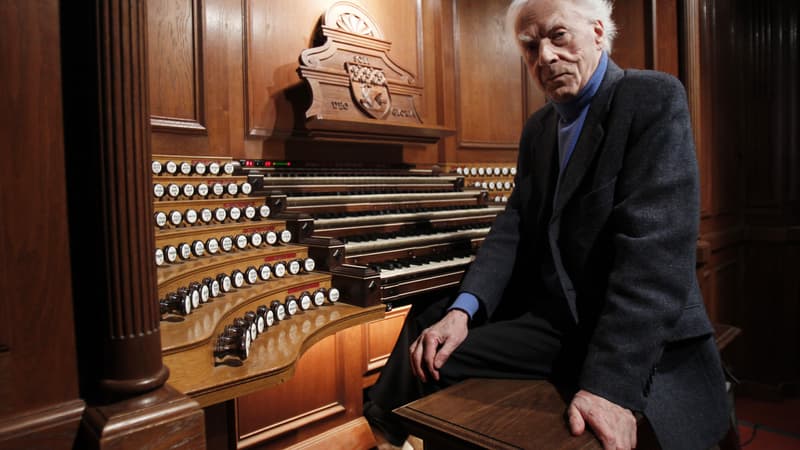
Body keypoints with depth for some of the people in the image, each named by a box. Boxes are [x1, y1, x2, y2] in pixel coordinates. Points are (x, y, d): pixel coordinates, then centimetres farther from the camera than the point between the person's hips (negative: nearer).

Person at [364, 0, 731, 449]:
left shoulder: (655, 98, -10)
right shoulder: (538, 127, 12)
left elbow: (656, 245, -22)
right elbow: (514, 227, 2)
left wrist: (612, 381, -29)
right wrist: (462, 310, -14)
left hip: (647, 348, -6)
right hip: (555, 323, 6)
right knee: (429, 355, -2)